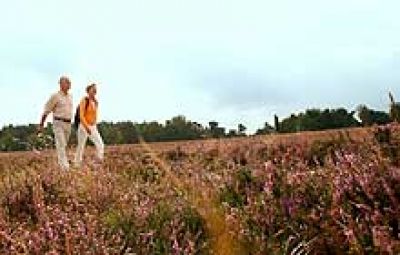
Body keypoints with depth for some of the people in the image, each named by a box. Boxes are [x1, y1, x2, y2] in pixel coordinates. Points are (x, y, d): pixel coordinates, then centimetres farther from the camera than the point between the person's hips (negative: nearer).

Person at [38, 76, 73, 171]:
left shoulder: (70, 96, 12)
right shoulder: (55, 96, -8)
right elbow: (46, 111, -6)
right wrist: (41, 125, -8)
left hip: (68, 124, 7)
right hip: (58, 123, -7)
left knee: (64, 145, 12)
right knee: (61, 145, -12)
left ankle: (60, 163, 25)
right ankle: (65, 167, -17)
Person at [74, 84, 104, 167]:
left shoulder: (96, 102, 8)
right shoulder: (84, 101, -11)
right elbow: (81, 116, -18)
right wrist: (87, 127, -26)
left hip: (93, 127, 6)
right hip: (83, 127, -6)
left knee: (100, 145, -8)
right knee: (81, 147, 3)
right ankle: (77, 165, 15)